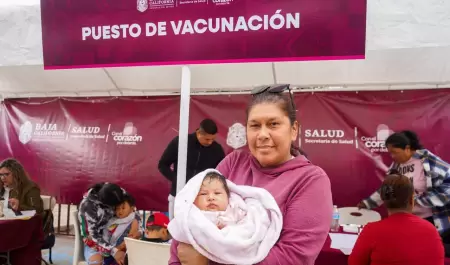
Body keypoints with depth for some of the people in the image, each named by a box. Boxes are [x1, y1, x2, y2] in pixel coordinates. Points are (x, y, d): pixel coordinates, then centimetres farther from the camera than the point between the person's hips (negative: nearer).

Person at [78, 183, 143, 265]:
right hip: (94, 242, -4)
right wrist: (114, 251, -36)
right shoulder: (88, 205, -28)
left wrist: (139, 231, -23)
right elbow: (93, 235, -25)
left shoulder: (120, 193, -16)